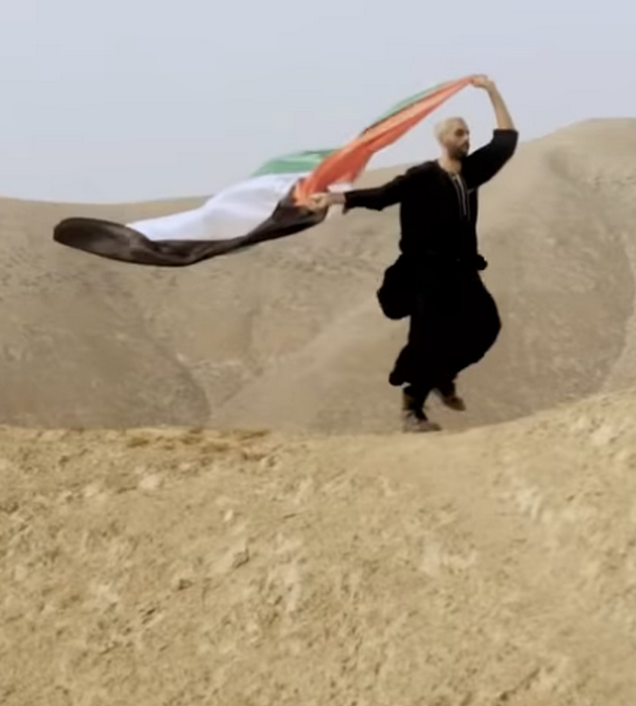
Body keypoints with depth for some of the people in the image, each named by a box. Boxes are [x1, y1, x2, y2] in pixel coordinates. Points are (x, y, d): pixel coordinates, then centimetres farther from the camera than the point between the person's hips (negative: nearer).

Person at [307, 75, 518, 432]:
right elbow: (381, 195, -23)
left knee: (484, 324, 2)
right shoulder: (421, 178, -14)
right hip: (429, 271, -7)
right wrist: (336, 197, -36)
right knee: (429, 339, -8)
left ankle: (443, 376, 25)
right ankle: (412, 408, 6)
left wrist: (492, 91, 7)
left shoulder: (471, 171, 4)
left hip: (461, 269, 7)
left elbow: (507, 139, 12)